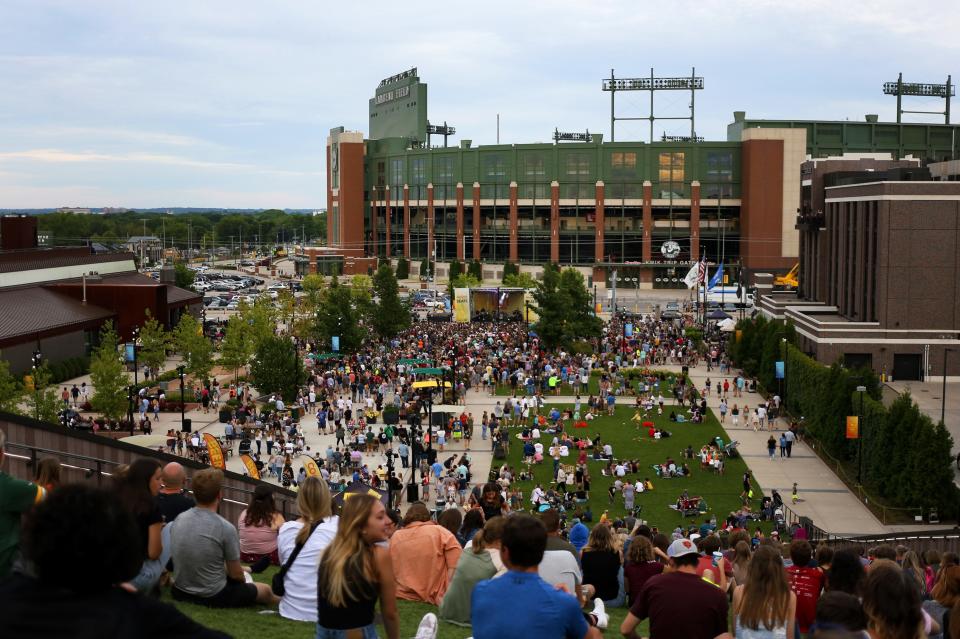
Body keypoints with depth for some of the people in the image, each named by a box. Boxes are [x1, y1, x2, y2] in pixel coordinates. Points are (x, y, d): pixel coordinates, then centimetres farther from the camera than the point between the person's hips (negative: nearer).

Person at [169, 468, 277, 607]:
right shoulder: (226, 528, -23)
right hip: (213, 598, -5)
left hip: (180, 593, 6)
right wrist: (242, 578, 13)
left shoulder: (178, 519, -7)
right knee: (265, 590, 22)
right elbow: (235, 574, -12)